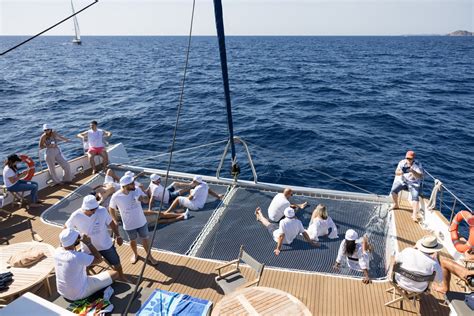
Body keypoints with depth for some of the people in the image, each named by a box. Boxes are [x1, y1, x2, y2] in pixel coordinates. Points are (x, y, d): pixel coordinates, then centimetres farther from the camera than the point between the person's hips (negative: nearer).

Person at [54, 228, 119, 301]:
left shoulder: (57, 251, -11)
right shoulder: (78, 257, -33)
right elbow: (99, 259, -19)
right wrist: (88, 243, -19)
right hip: (79, 294, -7)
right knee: (115, 273, -4)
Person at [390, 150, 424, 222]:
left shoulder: (418, 165, -11)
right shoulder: (402, 162, -4)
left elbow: (420, 176, -20)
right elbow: (396, 172, -8)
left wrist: (413, 171, -37)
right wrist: (401, 172, -31)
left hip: (414, 183, -2)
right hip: (402, 181, 3)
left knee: (415, 197, -24)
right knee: (393, 190, -18)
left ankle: (414, 214, -26)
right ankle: (396, 205, 8)